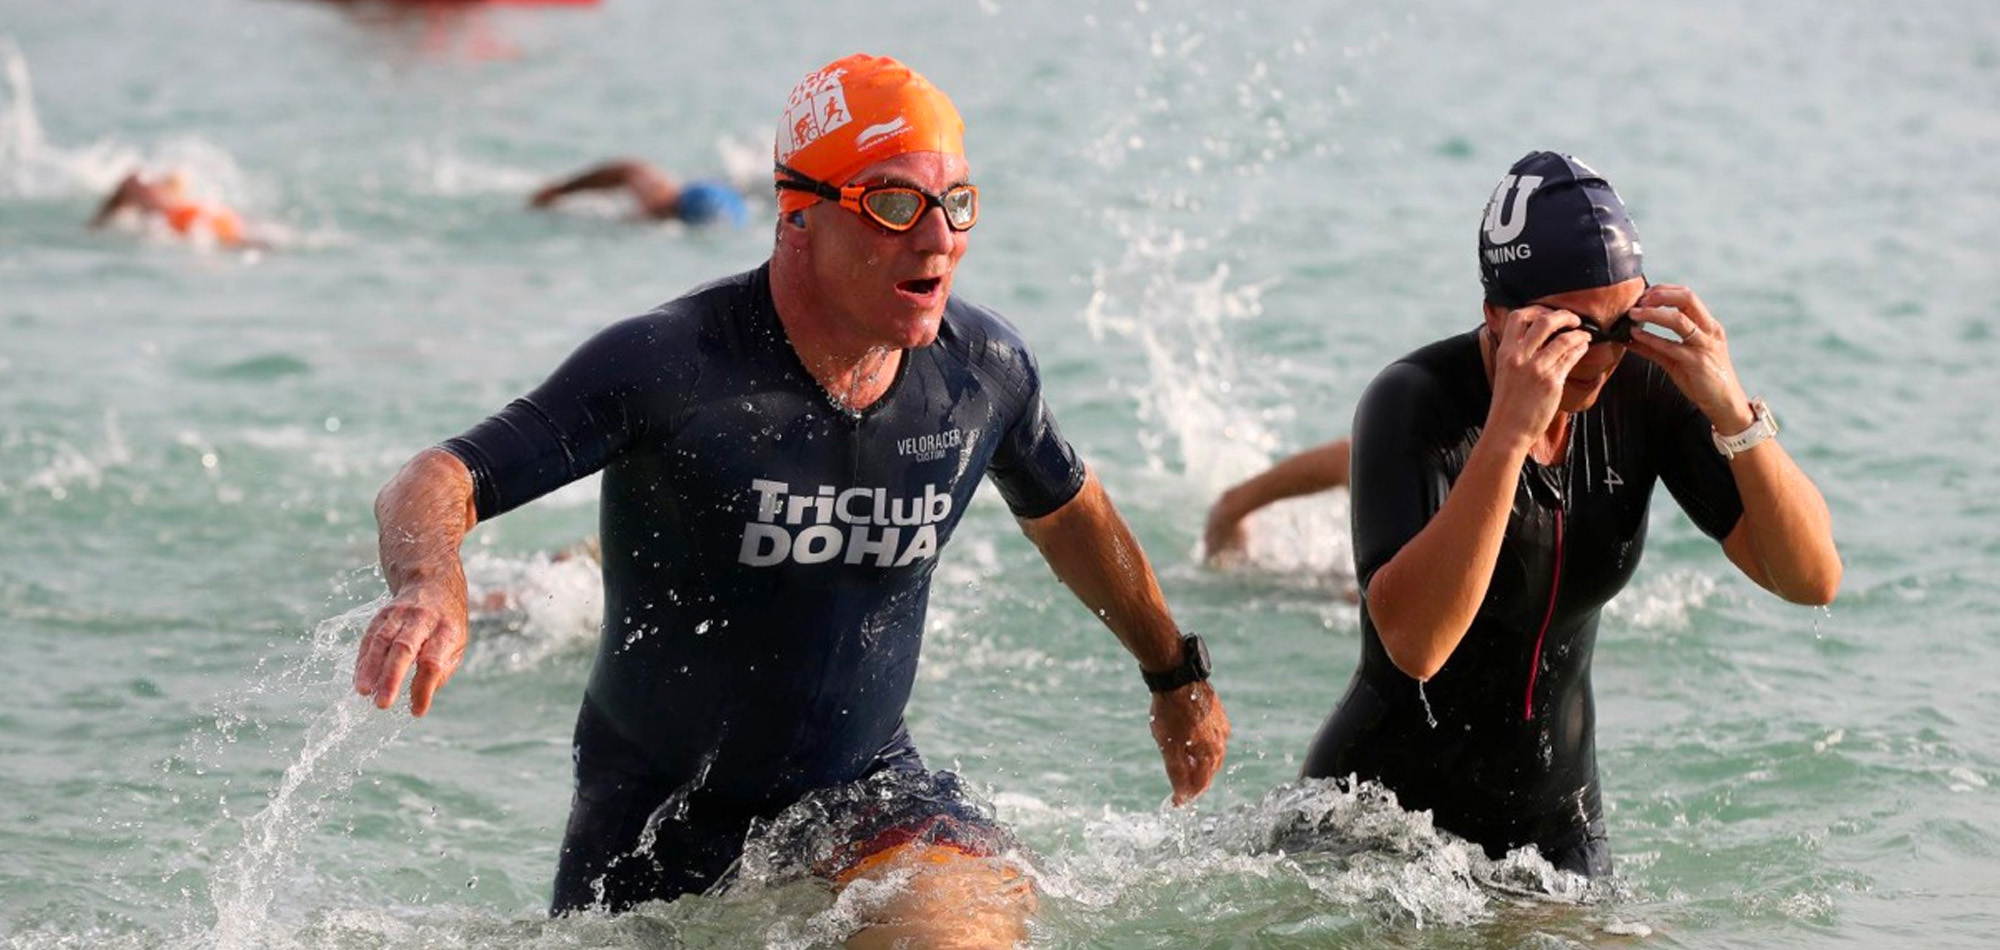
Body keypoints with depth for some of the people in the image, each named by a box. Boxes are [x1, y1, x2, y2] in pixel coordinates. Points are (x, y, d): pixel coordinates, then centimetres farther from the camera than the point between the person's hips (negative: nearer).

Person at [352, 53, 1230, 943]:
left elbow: (1067, 512, 14)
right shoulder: (668, 367, -22)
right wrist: (431, 589, -51)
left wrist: (1177, 674, 28)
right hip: (661, 814, -2)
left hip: (866, 786, 2)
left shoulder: (984, 367, -7)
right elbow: (433, 487, -28)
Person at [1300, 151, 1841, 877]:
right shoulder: (1413, 406, -22)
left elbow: (1812, 580, -12)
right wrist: (1509, 431, -41)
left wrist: (1732, 411, -26)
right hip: (1382, 821, -5)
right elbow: (1413, 644, -37)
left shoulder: (1642, 389, -9)